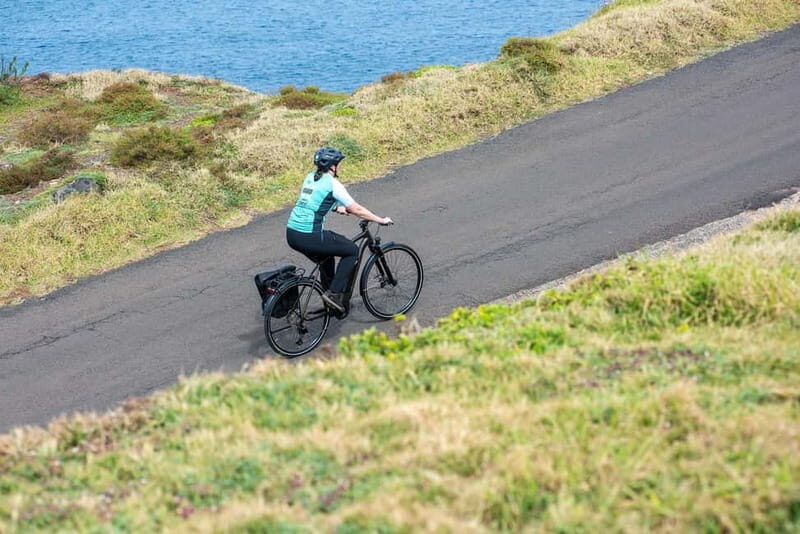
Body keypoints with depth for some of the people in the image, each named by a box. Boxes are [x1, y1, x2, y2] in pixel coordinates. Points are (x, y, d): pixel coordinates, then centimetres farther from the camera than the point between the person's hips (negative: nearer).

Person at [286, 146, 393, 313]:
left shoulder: (310, 178, 15)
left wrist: (337, 208, 47)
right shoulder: (332, 184, -7)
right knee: (352, 250, 9)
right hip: (309, 237, -8)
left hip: (291, 233, 8)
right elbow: (356, 209, -3)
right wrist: (381, 220, 7)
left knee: (327, 256, 31)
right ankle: (334, 293, 4)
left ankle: (331, 298, 37)